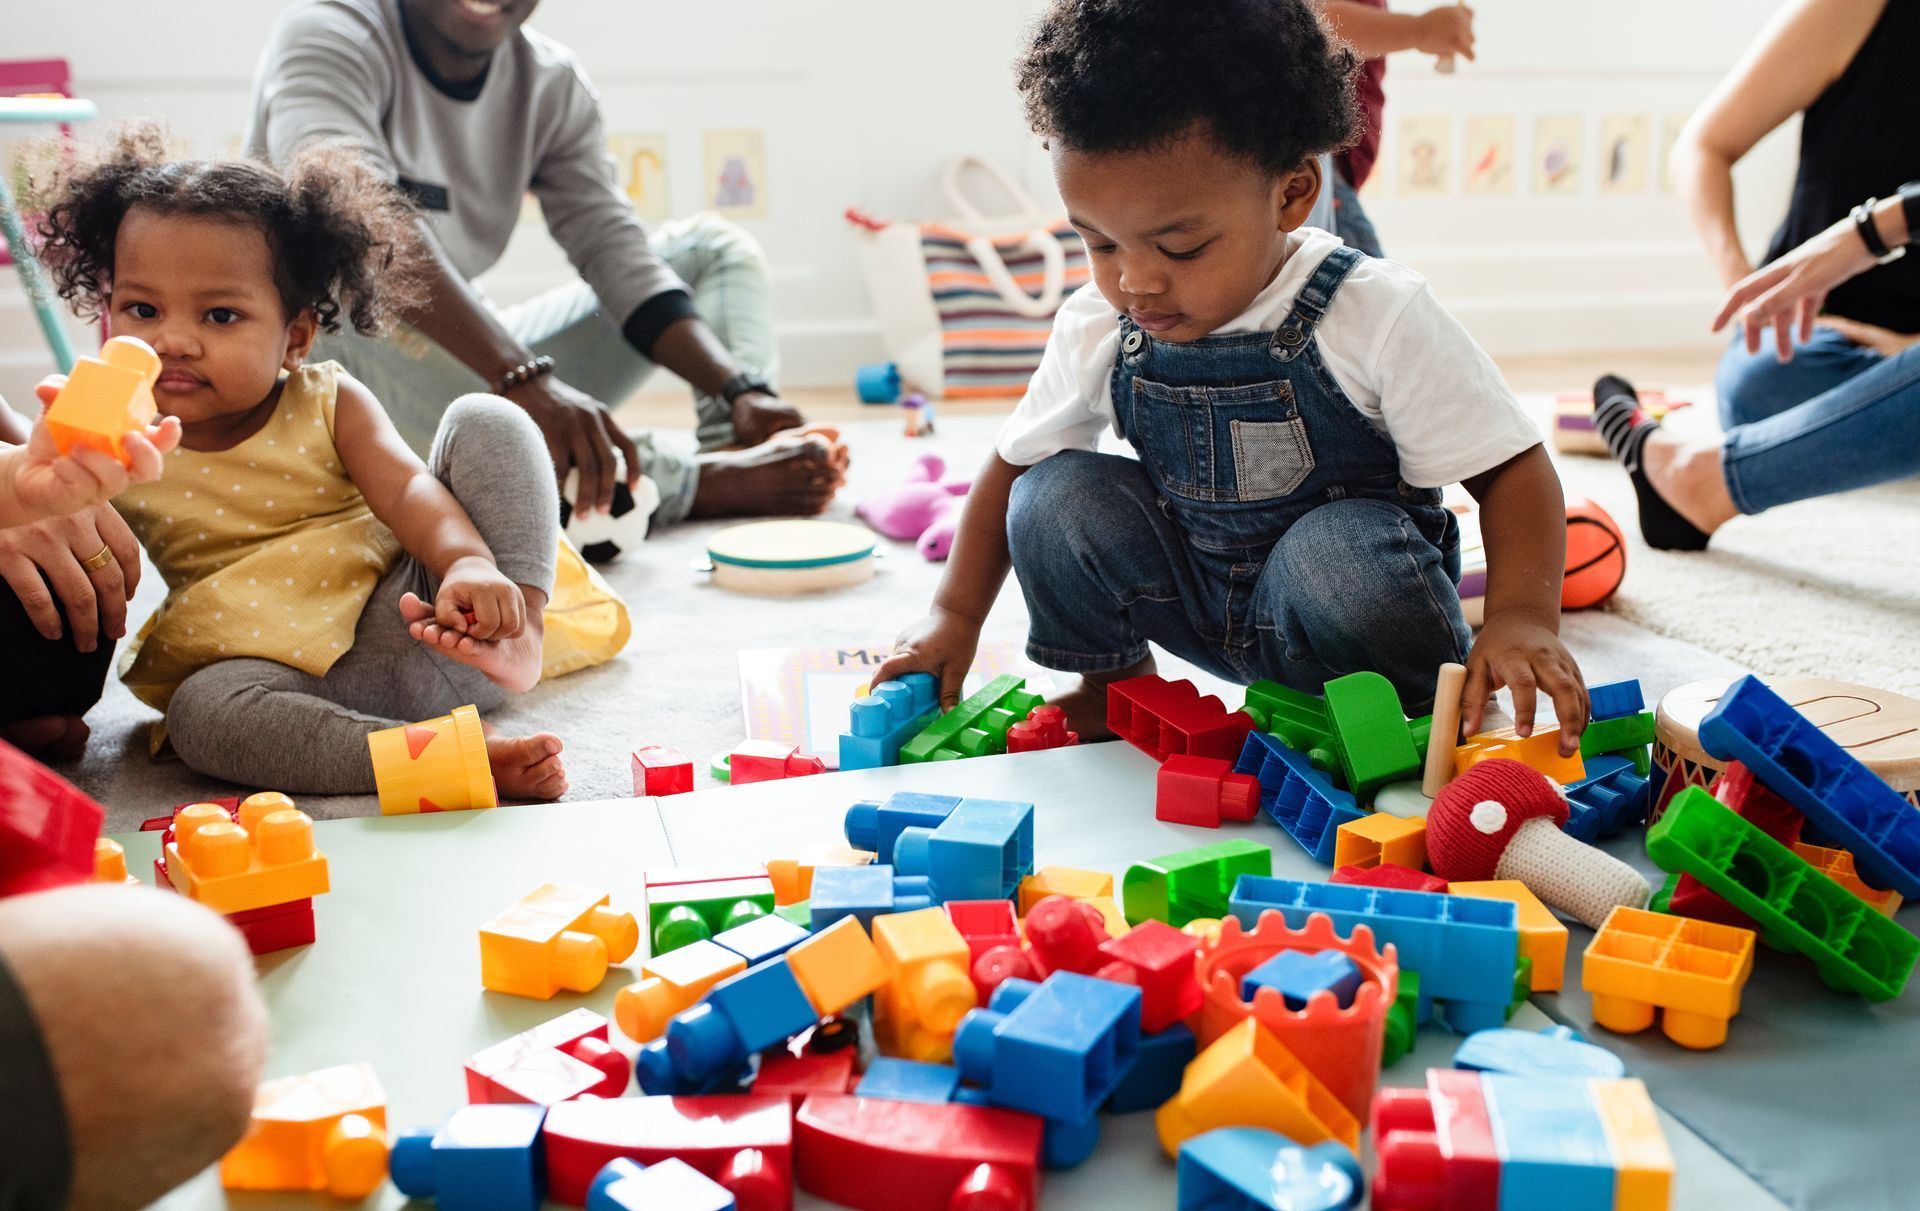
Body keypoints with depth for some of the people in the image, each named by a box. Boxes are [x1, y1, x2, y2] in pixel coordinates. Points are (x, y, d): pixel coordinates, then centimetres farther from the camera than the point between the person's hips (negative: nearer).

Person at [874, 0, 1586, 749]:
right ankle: (1114, 683, 7)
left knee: (1341, 550, -37)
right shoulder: (1098, 326, -9)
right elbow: (1015, 461, 4)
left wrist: (1522, 617, -35)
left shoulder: (1376, 316, -21)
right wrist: (956, 613, -2)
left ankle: (1427, 715, -5)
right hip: (1192, 594, 4)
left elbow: (1511, 466, -19)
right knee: (1054, 495, -18)